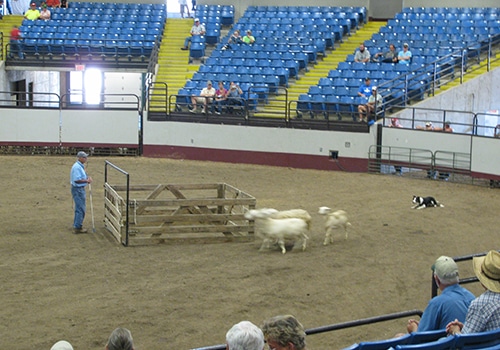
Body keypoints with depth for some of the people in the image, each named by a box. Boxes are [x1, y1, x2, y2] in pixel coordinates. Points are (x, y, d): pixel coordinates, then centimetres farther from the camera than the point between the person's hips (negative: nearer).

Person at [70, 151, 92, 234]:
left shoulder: (81, 166, 14)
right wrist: (86, 181, -17)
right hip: (77, 189, -11)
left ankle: (76, 226, 26)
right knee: (80, 209, -7)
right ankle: (77, 228, -3)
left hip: (81, 189, 11)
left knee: (79, 208, 17)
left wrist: (88, 178, 3)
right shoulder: (77, 167, -19)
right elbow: (77, 180, -26)